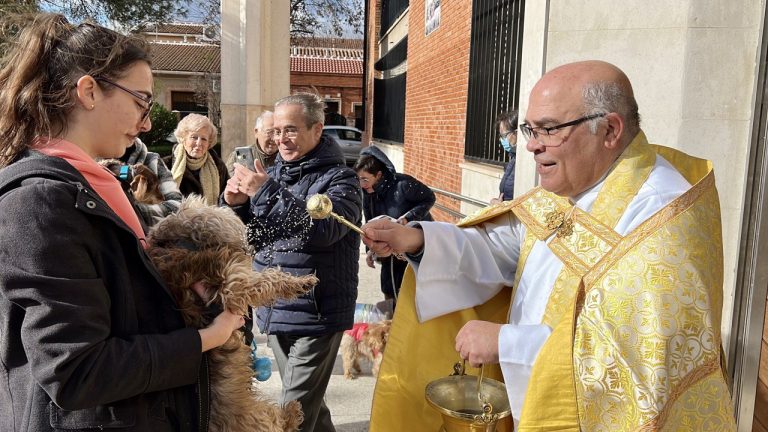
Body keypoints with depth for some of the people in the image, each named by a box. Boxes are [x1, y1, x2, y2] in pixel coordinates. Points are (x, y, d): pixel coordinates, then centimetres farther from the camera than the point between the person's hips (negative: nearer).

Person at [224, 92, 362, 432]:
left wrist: (267, 192, -29)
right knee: (307, 401, 21)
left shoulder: (339, 178, -9)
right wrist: (238, 205, -8)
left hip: (316, 314, -6)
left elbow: (324, 229, -27)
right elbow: (252, 238, 12)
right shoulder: (274, 173, 9)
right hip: (274, 311, 7)